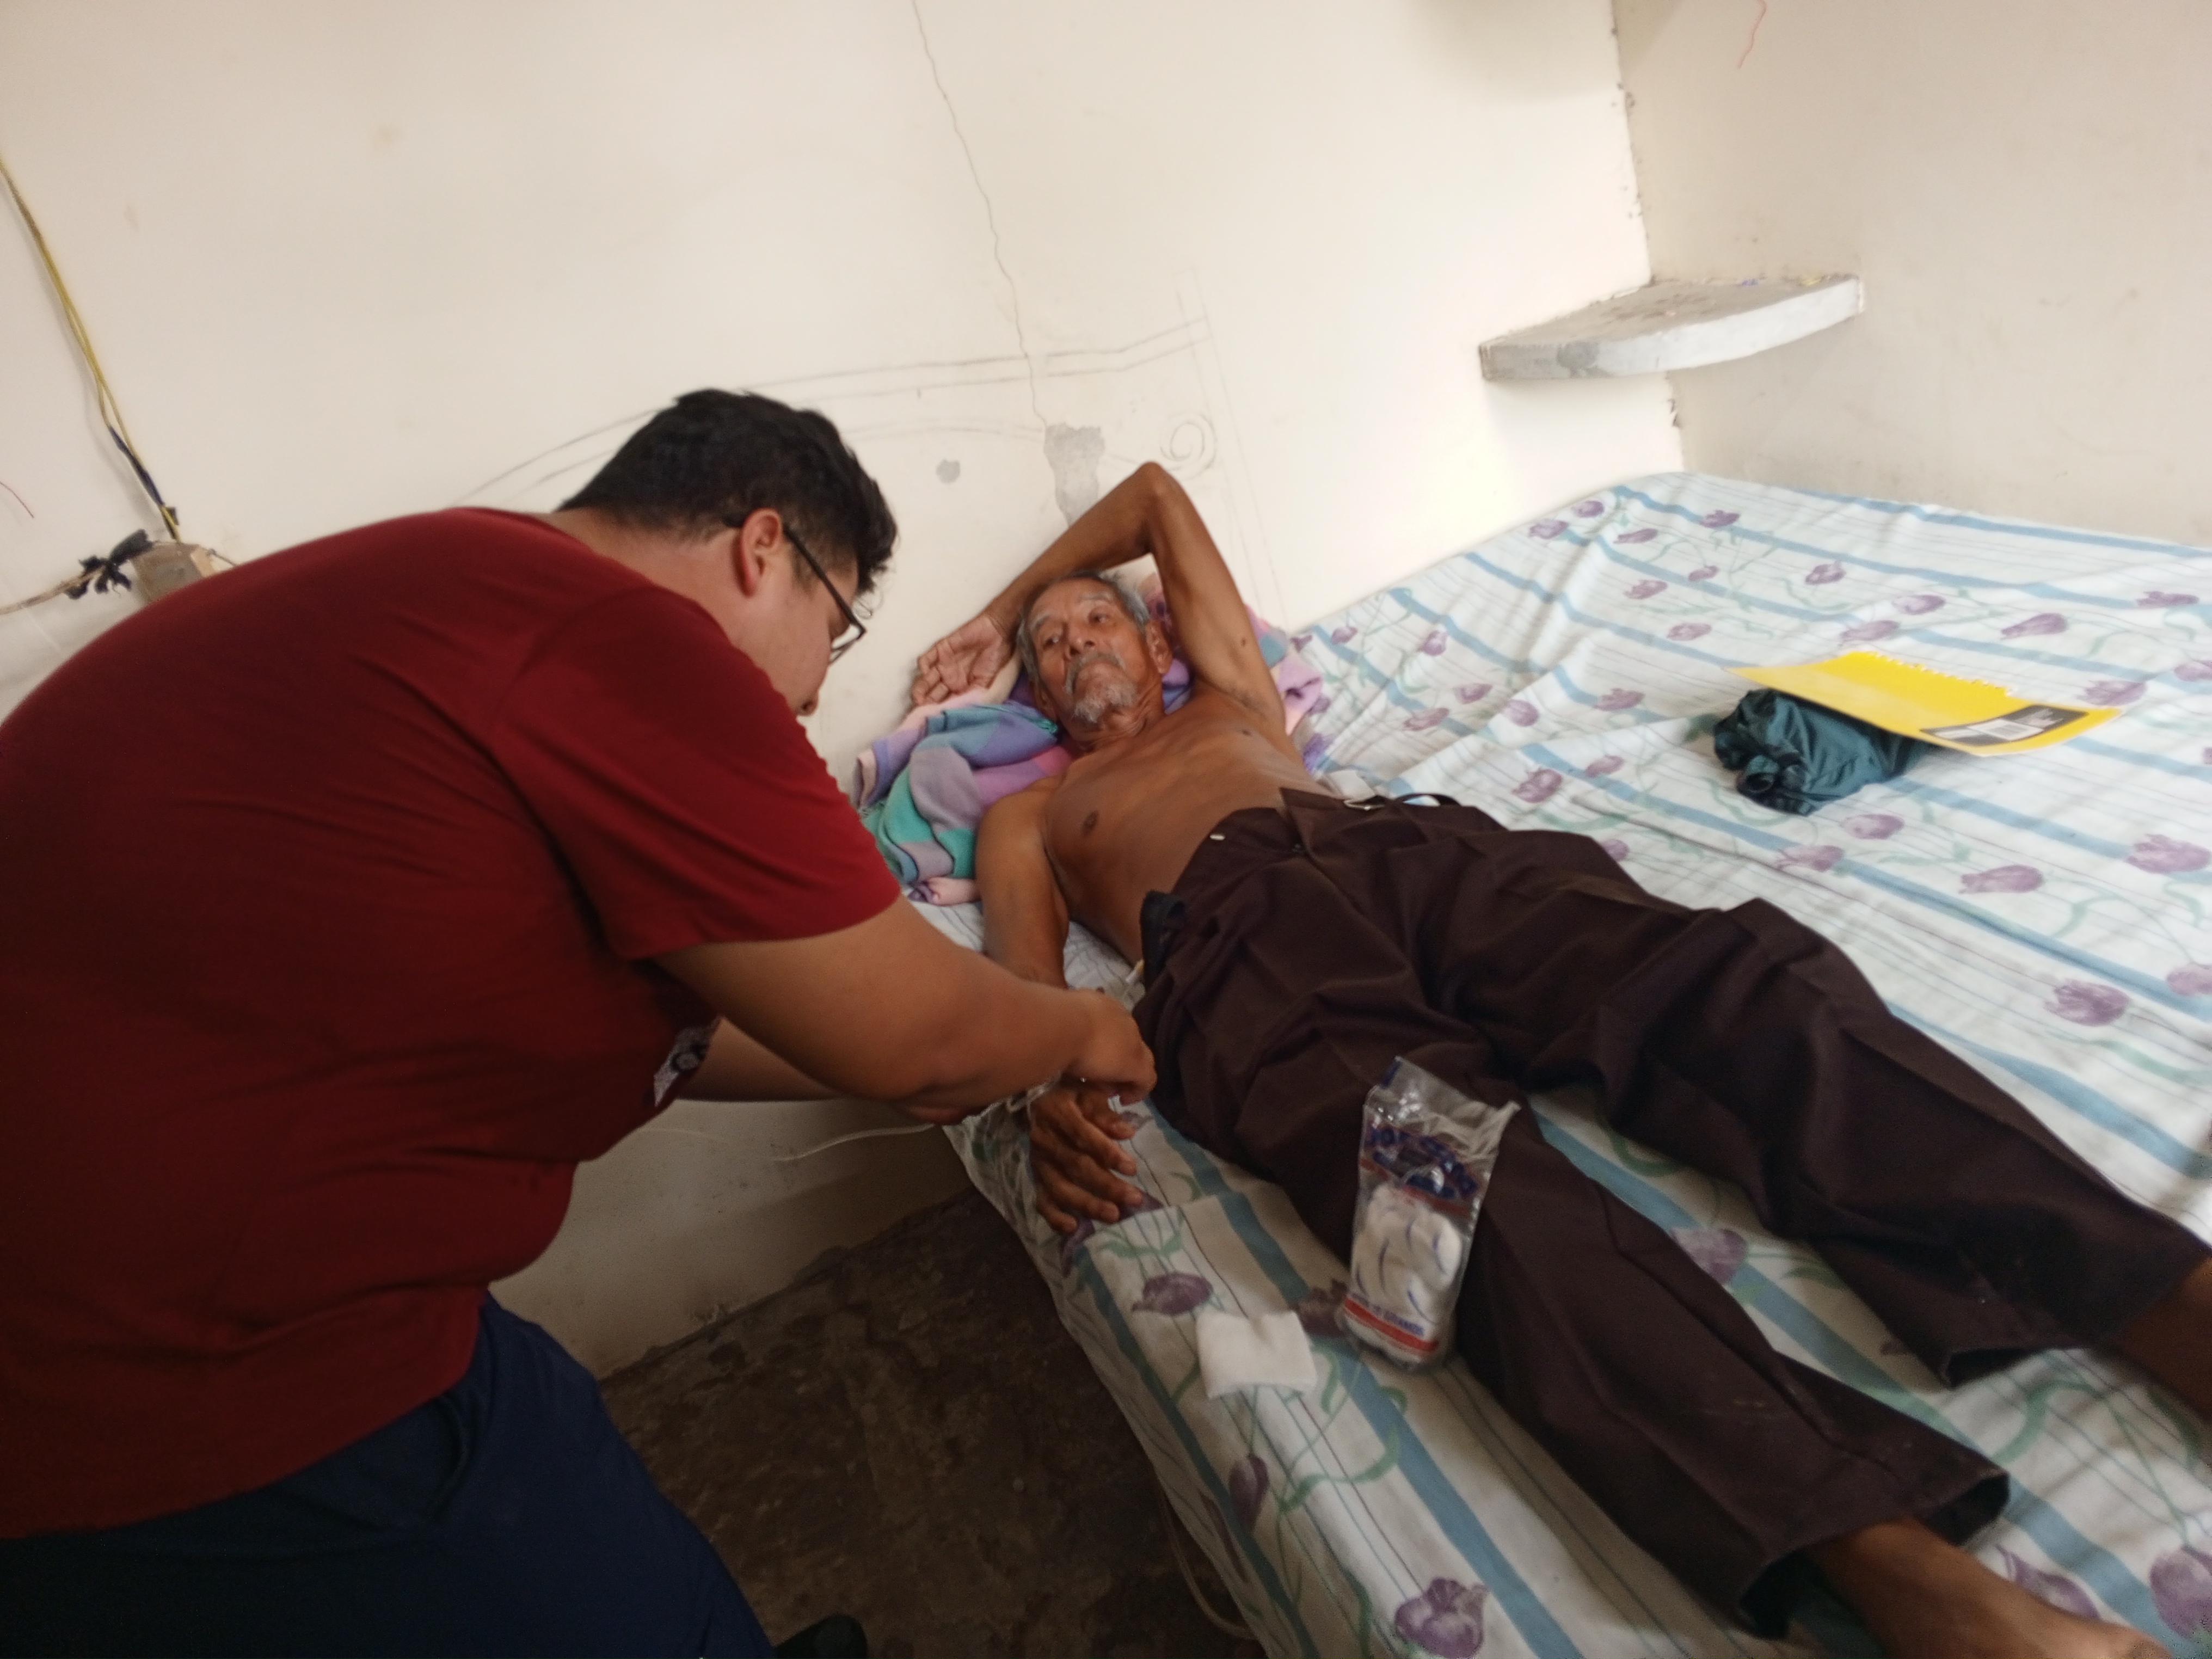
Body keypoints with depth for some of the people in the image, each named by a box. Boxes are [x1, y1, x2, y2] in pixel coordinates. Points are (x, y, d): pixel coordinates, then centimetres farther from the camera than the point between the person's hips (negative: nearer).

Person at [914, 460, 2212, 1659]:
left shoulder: (1230, 700, 40)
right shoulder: (1028, 815, 32)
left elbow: (1155, 490, 53)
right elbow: (1026, 982, 12)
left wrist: (985, 614, 57)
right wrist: (1055, 1095, -13)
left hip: (1411, 848, 4)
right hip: (1242, 943, -3)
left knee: (1732, 984, -26)